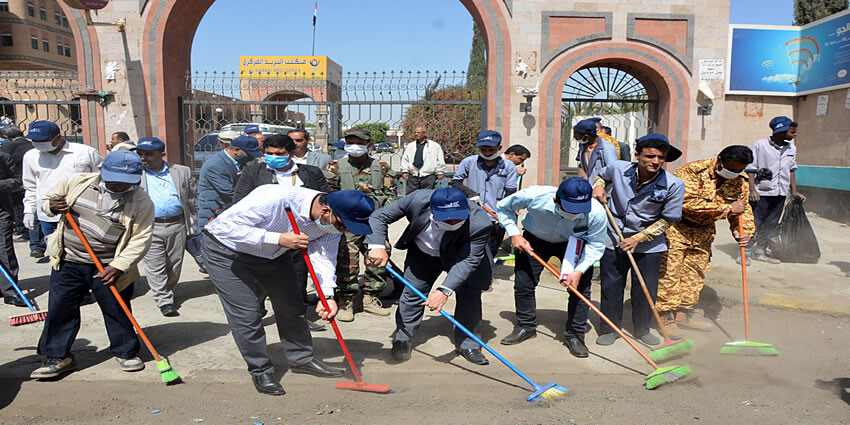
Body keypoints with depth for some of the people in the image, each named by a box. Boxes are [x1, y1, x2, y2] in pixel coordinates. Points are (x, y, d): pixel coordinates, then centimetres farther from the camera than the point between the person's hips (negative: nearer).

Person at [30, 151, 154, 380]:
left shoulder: (142, 203, -11)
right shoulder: (76, 182, -4)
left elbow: (140, 239, -13)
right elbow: (47, 199, 12)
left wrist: (118, 266, -22)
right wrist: (52, 207, -12)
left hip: (109, 267, -2)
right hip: (68, 262, 2)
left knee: (117, 311, 6)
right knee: (60, 309, 8)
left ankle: (126, 352, 26)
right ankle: (57, 356, 24)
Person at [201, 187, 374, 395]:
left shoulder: (333, 221, -17)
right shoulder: (276, 198, -40)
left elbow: (323, 256, -14)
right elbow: (227, 225, -36)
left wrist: (327, 296, -30)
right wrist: (279, 238, -41)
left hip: (273, 253, 7)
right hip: (228, 251, -6)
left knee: (291, 305, 10)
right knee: (246, 313, -7)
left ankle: (301, 359, 28)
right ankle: (261, 370, 12)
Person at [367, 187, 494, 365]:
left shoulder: (480, 223, -39)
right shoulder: (418, 199, -34)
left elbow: (469, 260, -38)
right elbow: (379, 217, -24)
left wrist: (445, 291, -49)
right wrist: (377, 246, -41)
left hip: (459, 257, -1)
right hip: (422, 254, 1)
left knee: (469, 295, -8)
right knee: (413, 291, 1)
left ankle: (467, 343, 12)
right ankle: (402, 339, 20)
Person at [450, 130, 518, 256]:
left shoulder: (508, 166, 3)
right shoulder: (469, 162, 2)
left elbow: (510, 193, 1)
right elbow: (454, 182, 6)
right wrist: (470, 193, -11)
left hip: (496, 220, 1)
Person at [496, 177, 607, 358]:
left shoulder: (597, 212, -35)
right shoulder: (535, 196, -36)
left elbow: (596, 245, -19)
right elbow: (504, 207, -16)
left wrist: (579, 271, -32)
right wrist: (514, 234, -25)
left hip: (574, 244, 0)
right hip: (534, 240, 1)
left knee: (581, 288, -9)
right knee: (523, 284, 1)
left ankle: (574, 335, 9)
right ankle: (526, 327, 24)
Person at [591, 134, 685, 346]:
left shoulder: (674, 185, -15)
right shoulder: (618, 169, -11)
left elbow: (667, 220, -8)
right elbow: (602, 175, 15)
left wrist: (638, 238, -13)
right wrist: (598, 187, -8)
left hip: (649, 245, -1)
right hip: (613, 240, 1)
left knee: (646, 289, 7)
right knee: (611, 287, 6)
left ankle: (642, 330, 29)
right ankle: (609, 329, 23)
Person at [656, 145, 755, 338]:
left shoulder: (741, 182, -1)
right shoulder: (693, 171, -24)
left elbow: (743, 209, 8)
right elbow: (689, 203, -32)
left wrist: (744, 232, -12)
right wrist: (727, 208, -26)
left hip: (703, 230, 7)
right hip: (677, 226, -7)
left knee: (696, 271, 11)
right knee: (670, 271, -9)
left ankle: (683, 314, 24)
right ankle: (667, 317, -1)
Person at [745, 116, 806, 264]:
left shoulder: (791, 149, 11)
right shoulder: (758, 145, -8)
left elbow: (791, 170, 20)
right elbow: (750, 169, -8)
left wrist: (794, 191, 17)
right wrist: (752, 190, -16)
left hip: (780, 194, 6)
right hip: (761, 193, -6)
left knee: (771, 226, 9)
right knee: (754, 224, -4)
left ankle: (760, 252, 22)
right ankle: (745, 253, 8)